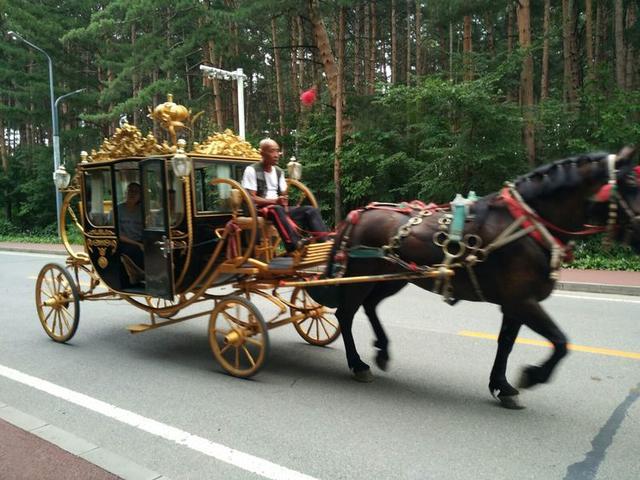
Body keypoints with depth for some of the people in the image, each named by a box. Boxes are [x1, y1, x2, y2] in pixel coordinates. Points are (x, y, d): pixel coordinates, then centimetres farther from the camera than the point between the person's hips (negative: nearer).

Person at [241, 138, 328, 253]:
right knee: (276, 210, -41)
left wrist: (284, 204, -9)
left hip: (278, 208, 7)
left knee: (310, 210, -13)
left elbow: (283, 195, 16)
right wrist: (274, 201, -24)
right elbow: (251, 198, -13)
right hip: (258, 210, -7)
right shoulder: (252, 170, -6)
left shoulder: (278, 171, 15)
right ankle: (295, 245, -56)